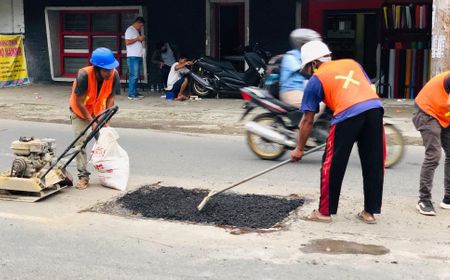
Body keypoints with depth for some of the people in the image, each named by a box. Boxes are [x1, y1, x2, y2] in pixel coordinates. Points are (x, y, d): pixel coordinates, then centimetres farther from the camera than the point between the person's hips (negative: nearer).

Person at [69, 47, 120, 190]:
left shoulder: (114, 75, -27)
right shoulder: (84, 75, -38)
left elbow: (110, 97, -12)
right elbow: (79, 102, -29)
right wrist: (91, 122, -25)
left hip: (98, 110, 3)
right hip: (79, 111, -3)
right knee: (80, 141, -8)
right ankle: (83, 176, -3)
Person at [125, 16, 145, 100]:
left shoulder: (137, 31, 22)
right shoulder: (130, 30, -6)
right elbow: (127, 42, -16)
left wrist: (141, 40, 12)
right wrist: (138, 39, -12)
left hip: (138, 56, 9)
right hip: (132, 56, -9)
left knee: (136, 76, 9)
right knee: (133, 75, -12)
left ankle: (135, 93, 14)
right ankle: (131, 94, -11)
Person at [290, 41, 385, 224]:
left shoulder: (316, 80, 15)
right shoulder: (352, 63, 27)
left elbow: (308, 121, 16)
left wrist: (299, 149, 24)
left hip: (348, 114, -5)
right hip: (375, 108, 5)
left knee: (333, 165, 9)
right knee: (374, 164, 14)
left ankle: (324, 212, 17)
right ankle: (370, 212, 23)